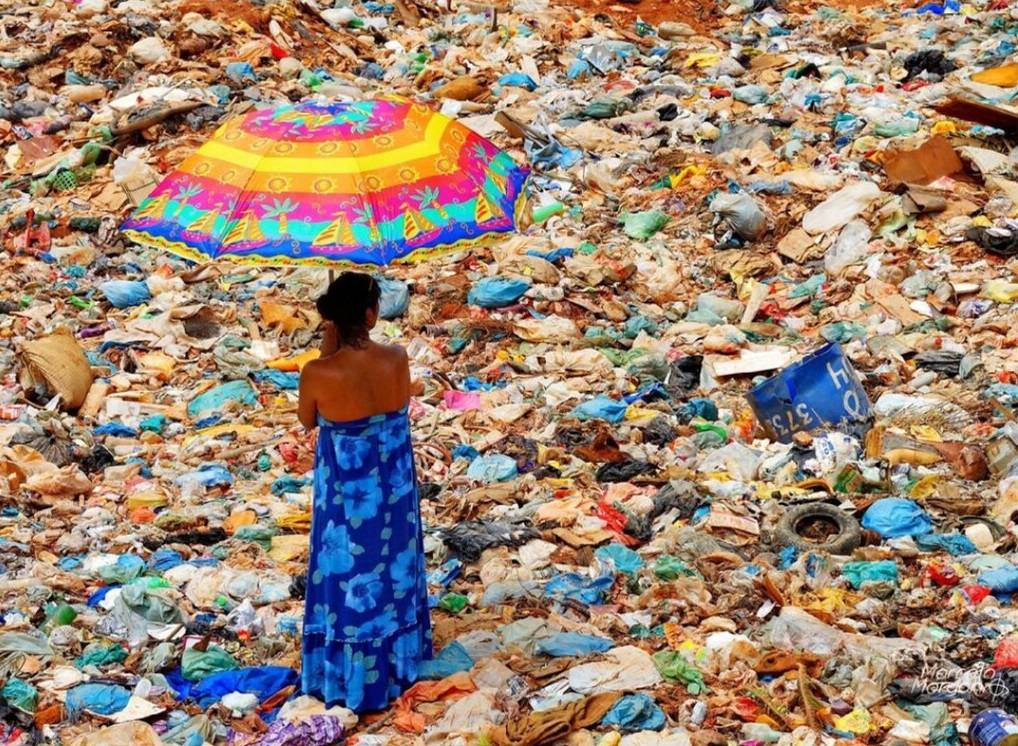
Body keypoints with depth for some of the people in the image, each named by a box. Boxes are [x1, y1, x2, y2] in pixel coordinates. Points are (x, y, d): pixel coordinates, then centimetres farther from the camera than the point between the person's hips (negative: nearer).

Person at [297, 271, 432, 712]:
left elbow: (306, 421, -5)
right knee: (391, 564, 24)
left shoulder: (319, 373, -26)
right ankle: (395, 657, 43)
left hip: (346, 486, -3)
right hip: (392, 481, 3)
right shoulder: (396, 358, -19)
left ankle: (349, 673, 30)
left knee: (348, 573, 15)